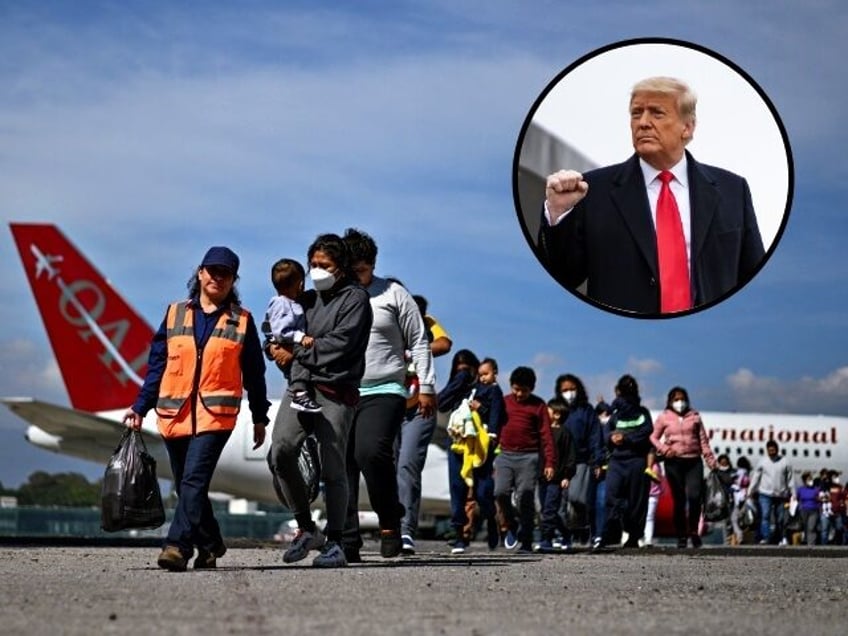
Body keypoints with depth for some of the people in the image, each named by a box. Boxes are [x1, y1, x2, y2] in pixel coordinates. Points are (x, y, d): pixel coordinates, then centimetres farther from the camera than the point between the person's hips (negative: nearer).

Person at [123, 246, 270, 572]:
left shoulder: (242, 321, 7)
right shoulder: (175, 314, 11)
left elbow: (254, 373, 12)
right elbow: (157, 365, 12)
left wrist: (259, 418, 13)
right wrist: (140, 408, 7)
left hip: (216, 414, -3)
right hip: (174, 413, 3)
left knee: (194, 480, -18)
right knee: (186, 485, 9)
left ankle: (178, 546, -24)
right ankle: (210, 544, 24)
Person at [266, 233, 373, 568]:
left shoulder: (355, 298, 1)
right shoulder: (308, 299, 21)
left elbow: (339, 343, -10)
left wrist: (295, 354, -5)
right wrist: (279, 345, 8)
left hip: (336, 392, -5)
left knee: (333, 469, -4)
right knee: (280, 452, -14)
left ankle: (334, 543, 5)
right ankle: (306, 528, 0)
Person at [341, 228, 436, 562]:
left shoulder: (393, 294, 6)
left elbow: (419, 342, 7)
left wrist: (426, 387, 2)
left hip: (384, 392, -4)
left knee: (371, 451, -25)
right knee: (342, 464, -1)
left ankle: (390, 521, -7)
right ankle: (347, 542, 3)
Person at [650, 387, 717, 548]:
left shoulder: (694, 416, 14)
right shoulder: (664, 417, 9)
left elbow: (703, 440, 14)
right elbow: (653, 437, 8)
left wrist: (711, 461, 11)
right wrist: (663, 448, -10)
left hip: (694, 461, 1)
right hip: (674, 462, -1)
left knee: (694, 496, -15)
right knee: (679, 500, -1)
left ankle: (693, 530, 4)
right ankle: (681, 536, 8)